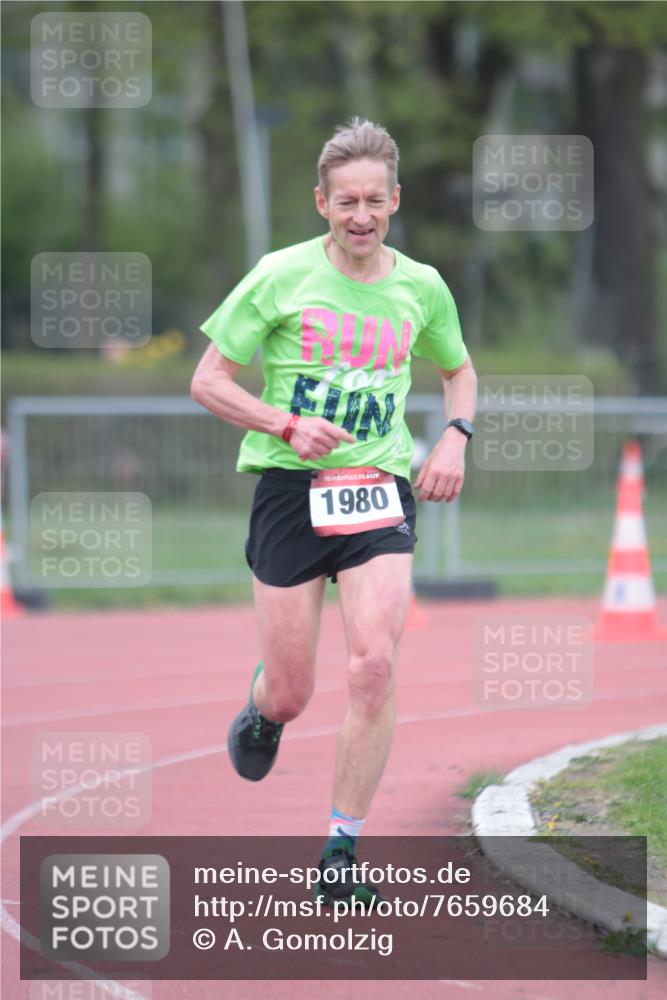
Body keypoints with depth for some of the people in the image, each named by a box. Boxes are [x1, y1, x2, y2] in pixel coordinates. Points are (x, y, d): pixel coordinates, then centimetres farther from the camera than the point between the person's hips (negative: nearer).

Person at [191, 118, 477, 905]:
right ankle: (263, 707, 41)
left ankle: (340, 853, -7)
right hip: (290, 488, -2)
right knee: (291, 695, 0)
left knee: (373, 667, -18)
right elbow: (208, 382, 0)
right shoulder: (280, 277, -3)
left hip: (380, 492, 2)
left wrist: (455, 437, 6)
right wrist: (289, 426, -14)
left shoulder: (421, 287, 7)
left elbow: (459, 371, 26)